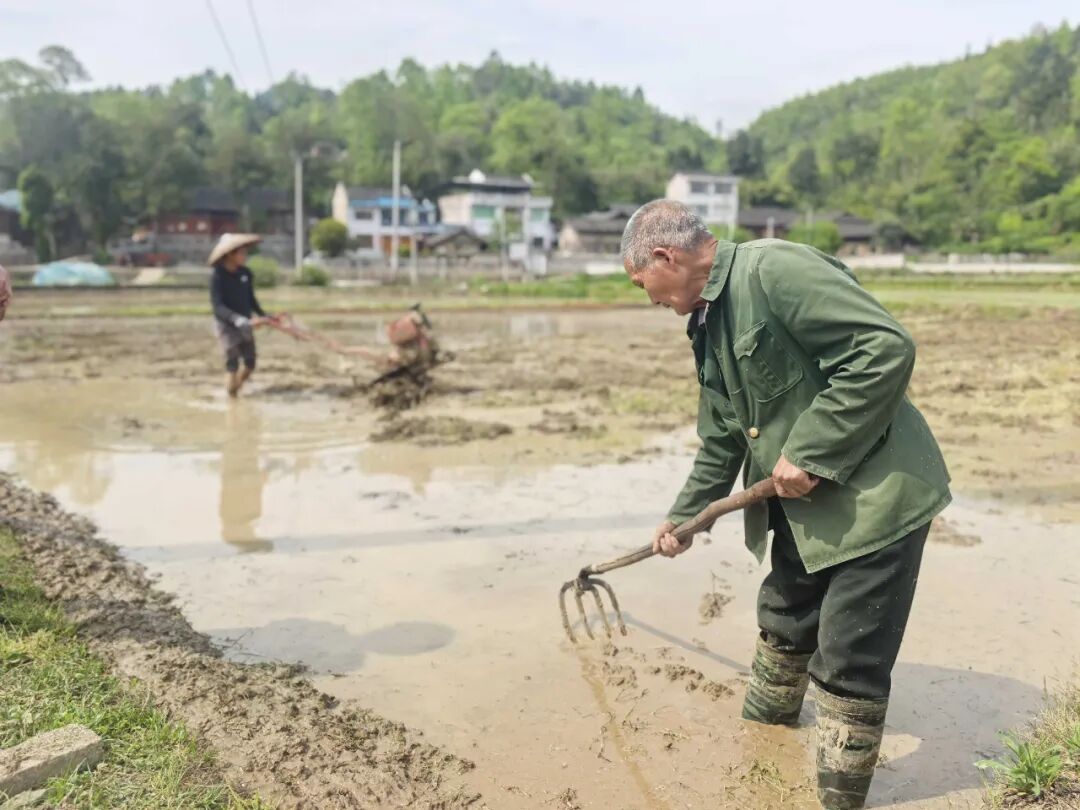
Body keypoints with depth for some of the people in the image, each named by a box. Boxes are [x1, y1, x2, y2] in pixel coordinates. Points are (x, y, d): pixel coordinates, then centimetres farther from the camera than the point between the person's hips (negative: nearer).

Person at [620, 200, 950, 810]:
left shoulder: (774, 269, -21)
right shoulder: (709, 323, 10)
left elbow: (887, 348, -28)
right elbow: (723, 439, 20)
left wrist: (809, 454, -24)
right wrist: (685, 517, 28)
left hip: (876, 494, -9)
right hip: (804, 507, 9)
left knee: (847, 663, 0)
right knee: (784, 628, 24)